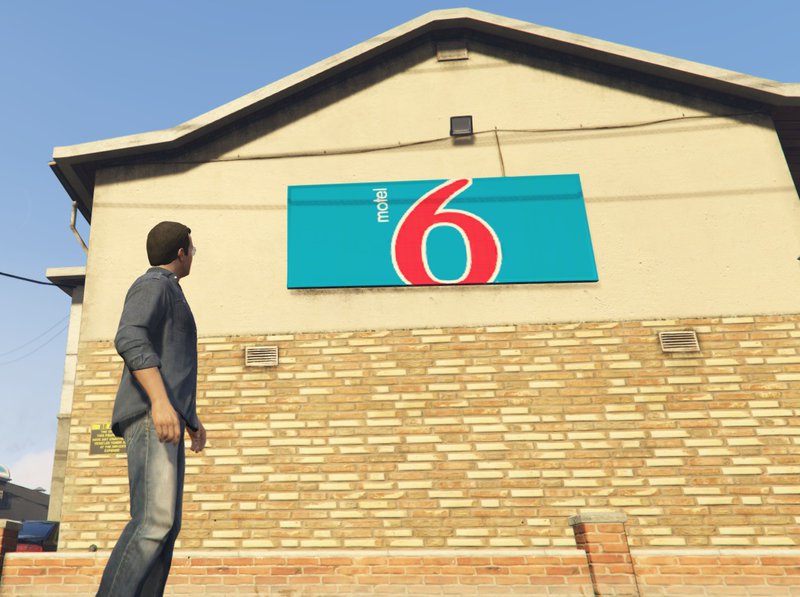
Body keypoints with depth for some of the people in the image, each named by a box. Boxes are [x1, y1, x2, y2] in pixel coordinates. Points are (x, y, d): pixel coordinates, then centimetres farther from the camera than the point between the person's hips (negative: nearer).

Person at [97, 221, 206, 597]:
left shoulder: (163, 300, 30)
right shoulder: (153, 284, -1)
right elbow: (129, 340, -20)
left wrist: (191, 419, 30)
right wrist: (160, 401, -32)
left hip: (163, 419, 10)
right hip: (150, 416, -10)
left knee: (163, 525, 2)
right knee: (155, 521, -20)